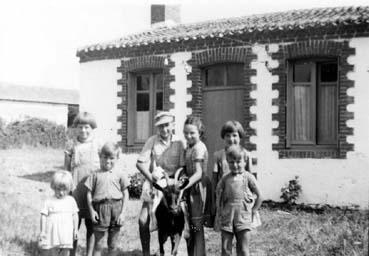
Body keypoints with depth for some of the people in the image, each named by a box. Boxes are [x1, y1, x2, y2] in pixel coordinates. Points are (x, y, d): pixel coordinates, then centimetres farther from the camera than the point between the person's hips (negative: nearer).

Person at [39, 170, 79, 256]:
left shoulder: (71, 201, 4)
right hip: (52, 234, -2)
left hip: (66, 235, 2)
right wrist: (42, 232, -3)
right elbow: (44, 217, -2)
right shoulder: (49, 202, -5)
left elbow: (75, 216, 11)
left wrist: (75, 230, 13)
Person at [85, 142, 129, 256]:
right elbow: (89, 193, 5)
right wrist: (91, 210, -4)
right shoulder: (96, 175, 4)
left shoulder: (119, 174, 4)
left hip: (116, 207, 1)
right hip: (100, 208, -1)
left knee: (113, 244, 11)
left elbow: (125, 194, 4)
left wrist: (122, 212, -2)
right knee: (98, 243, 4)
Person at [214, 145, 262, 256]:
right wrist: (218, 216, 7)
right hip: (226, 219, 2)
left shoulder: (248, 177, -2)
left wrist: (253, 212, 3)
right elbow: (219, 199, 10)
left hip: (243, 218, -2)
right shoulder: (225, 179, 4)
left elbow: (259, 196, 5)